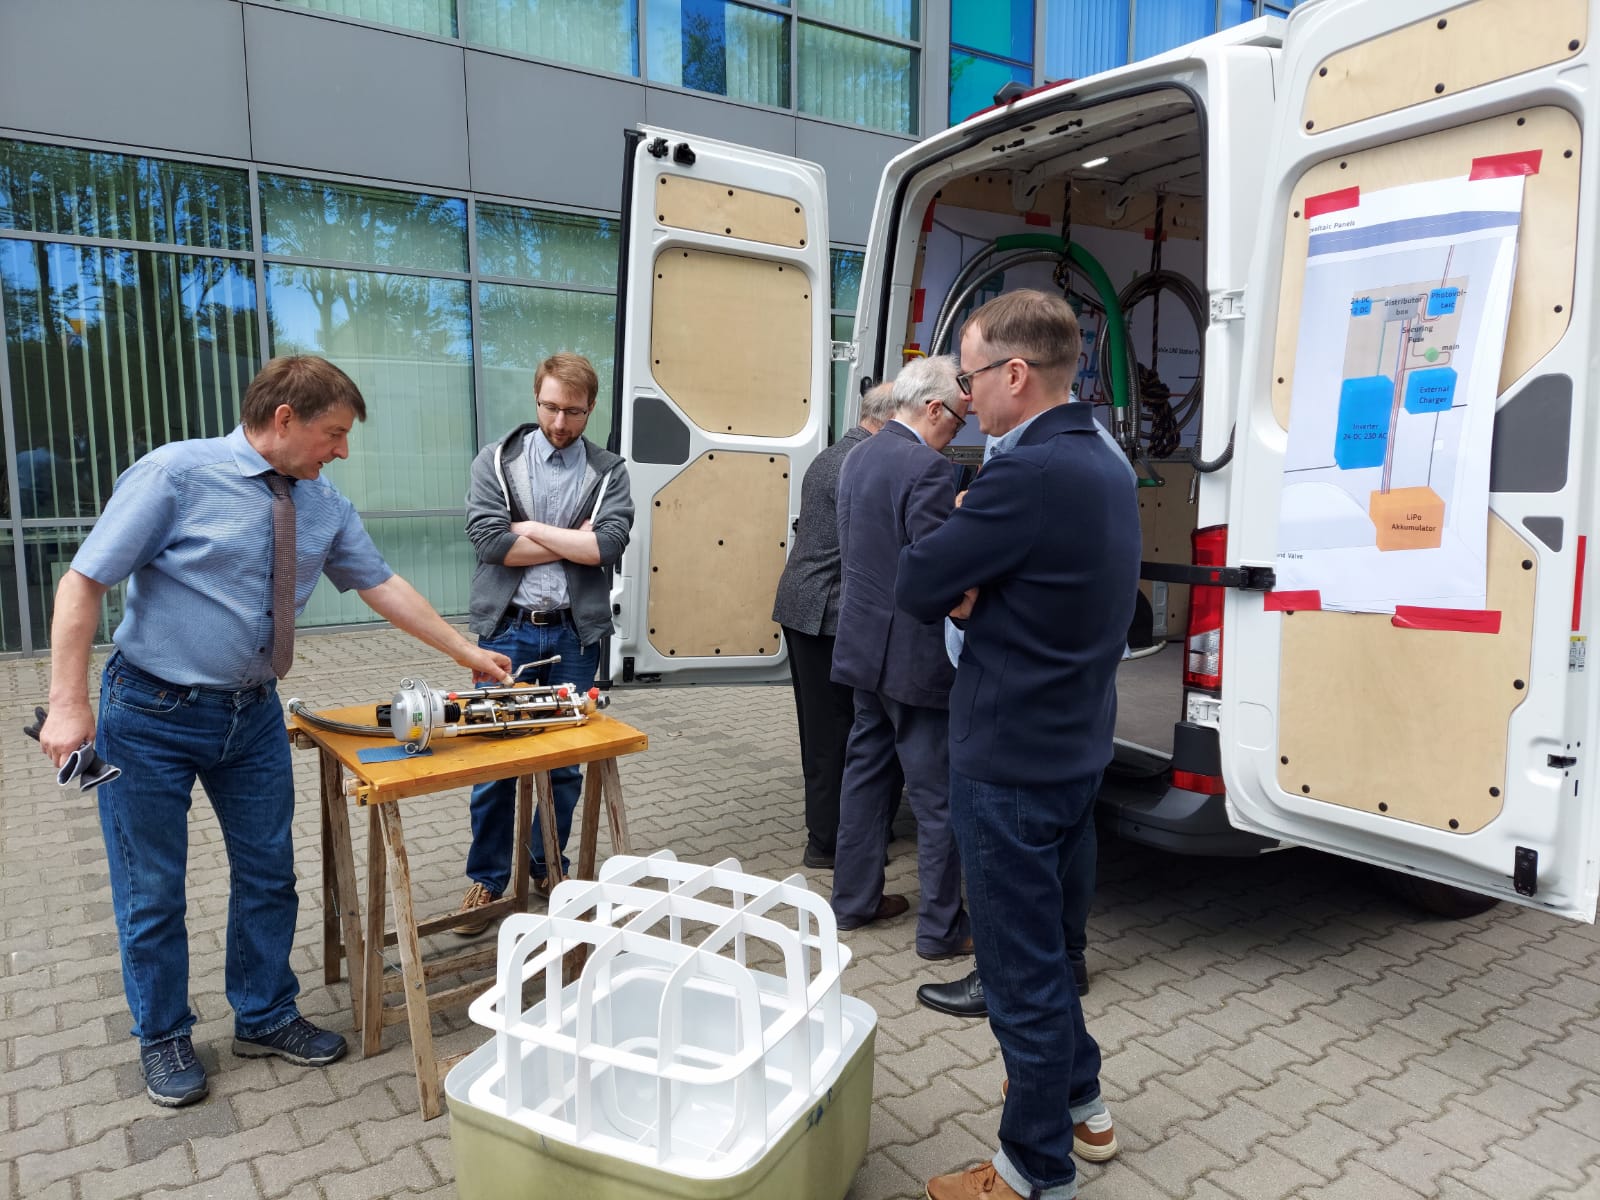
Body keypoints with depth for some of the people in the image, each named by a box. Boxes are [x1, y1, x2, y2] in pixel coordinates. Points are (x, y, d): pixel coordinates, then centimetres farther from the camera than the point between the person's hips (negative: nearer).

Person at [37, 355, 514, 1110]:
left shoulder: (324, 506, 0)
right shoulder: (176, 474, -17)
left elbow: (381, 585, 7)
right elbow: (84, 582, -15)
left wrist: (466, 653, 8)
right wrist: (69, 704, -19)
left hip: (253, 714, 5)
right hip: (152, 715, -5)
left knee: (268, 875, 14)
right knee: (151, 892, 10)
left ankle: (265, 1018, 35)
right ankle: (163, 1039, 32)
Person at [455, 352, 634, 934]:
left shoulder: (608, 472, 4)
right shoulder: (496, 461, 2)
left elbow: (609, 544, -12)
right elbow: (488, 540, -13)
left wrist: (533, 530, -11)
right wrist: (574, 543, -9)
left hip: (574, 632, 1)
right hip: (507, 629, -1)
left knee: (564, 759, 11)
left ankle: (548, 867, 29)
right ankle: (487, 879, 21)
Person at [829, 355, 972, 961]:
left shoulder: (858, 457, 9)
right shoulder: (928, 469, -19)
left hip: (865, 644, 9)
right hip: (914, 655, -9)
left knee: (866, 771, 18)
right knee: (937, 794, 2)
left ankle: (854, 899, 30)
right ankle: (942, 928, 13)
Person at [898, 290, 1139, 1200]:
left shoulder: (1029, 476, -24)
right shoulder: (1105, 466, 7)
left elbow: (916, 587, -18)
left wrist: (956, 580, 1)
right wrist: (974, 587, -7)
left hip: (1012, 764, -9)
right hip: (1077, 748, 9)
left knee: (1023, 969, 6)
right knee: (1050, 940, 25)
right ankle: (1081, 1107, 43)